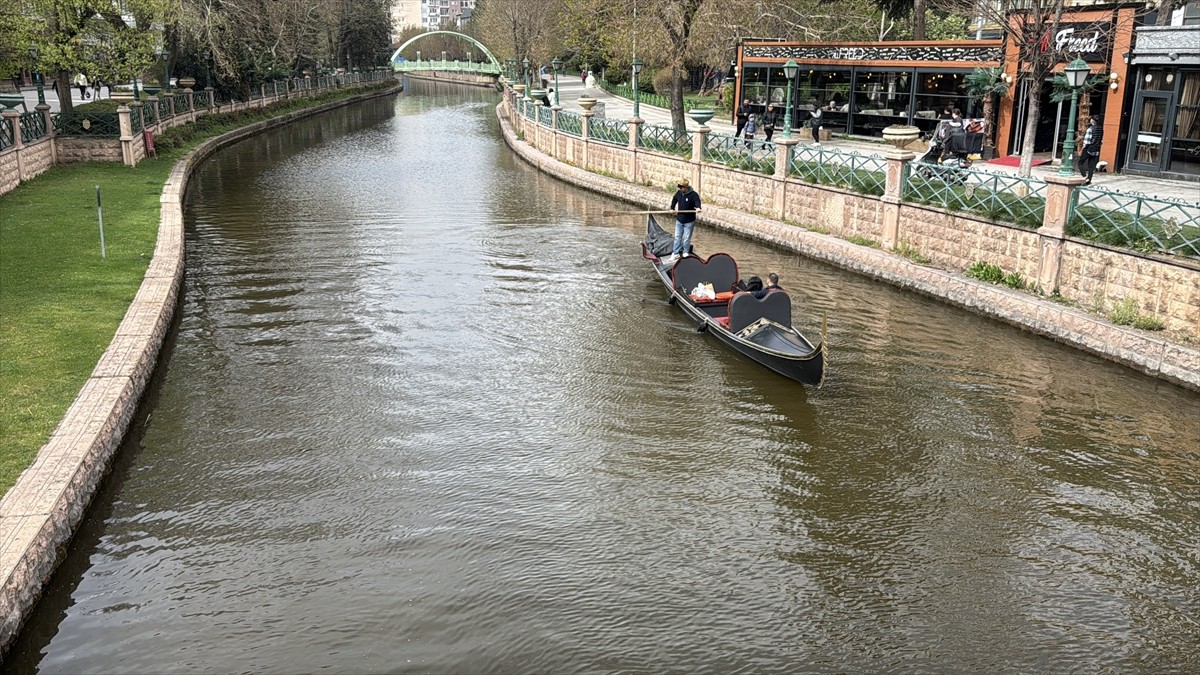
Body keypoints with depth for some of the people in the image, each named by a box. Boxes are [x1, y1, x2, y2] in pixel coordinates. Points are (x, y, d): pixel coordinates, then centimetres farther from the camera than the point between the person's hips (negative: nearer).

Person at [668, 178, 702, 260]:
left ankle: (685, 252, 23)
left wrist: (698, 208, -58)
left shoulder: (693, 194, -18)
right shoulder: (679, 193, 0)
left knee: (686, 238, 6)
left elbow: (697, 201, -37)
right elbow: (674, 199, 22)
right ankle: (675, 253, 18)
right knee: (677, 237, 10)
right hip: (679, 220, 5)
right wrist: (672, 208, 19)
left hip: (689, 221, -5)